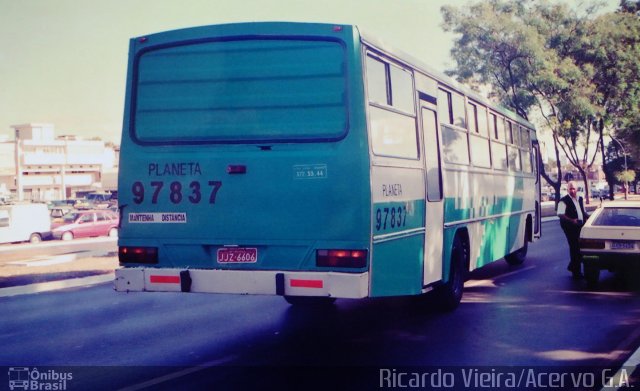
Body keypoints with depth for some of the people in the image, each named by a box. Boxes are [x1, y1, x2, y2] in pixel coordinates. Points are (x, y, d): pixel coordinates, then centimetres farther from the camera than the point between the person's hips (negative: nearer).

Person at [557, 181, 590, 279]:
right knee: (575, 247, -4)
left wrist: (589, 217, 6)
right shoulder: (564, 201, -11)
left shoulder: (580, 199, 13)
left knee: (581, 246, 10)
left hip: (580, 226, 7)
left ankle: (572, 266, 30)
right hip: (570, 227, -7)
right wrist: (572, 220, -29)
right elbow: (560, 214, -18)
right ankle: (576, 272, 5)